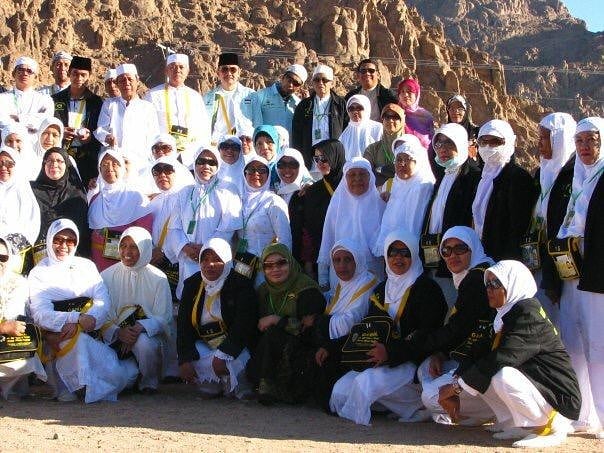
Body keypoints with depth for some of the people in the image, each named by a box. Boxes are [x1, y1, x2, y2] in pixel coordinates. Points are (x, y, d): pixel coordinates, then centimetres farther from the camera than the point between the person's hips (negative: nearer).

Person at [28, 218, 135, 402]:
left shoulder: (86, 266, 18)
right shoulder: (38, 273, 8)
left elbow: (103, 301, 4)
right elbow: (41, 315, -7)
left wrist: (82, 322, -17)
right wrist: (78, 318, -23)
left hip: (92, 334, 4)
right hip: (59, 338, -4)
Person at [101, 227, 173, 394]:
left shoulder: (158, 278, -1)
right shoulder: (107, 276, 3)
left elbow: (163, 318, -4)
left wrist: (140, 328, -23)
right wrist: (118, 332, -22)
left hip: (148, 333, -2)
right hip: (115, 335, 2)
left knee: (144, 343, -36)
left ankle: (149, 383, -6)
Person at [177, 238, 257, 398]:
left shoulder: (241, 285, -8)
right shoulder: (192, 285, 5)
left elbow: (243, 326, -16)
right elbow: (184, 325, 0)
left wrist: (223, 356, -28)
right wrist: (184, 360, -15)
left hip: (234, 346, -3)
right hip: (203, 345, 3)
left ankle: (240, 389, -1)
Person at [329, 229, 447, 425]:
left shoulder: (426, 288, -4)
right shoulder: (381, 290, 18)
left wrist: (391, 352, -23)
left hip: (413, 363, -8)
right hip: (379, 361, 8)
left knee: (366, 383, -32)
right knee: (340, 390, -13)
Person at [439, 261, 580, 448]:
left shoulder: (528, 314, -18)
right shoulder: (508, 314, 11)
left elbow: (501, 359, -28)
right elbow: (488, 357, 7)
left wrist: (457, 385, -22)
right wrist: (455, 389, -5)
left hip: (558, 398, -9)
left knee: (502, 376, -32)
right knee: (478, 375, 3)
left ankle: (554, 427, -11)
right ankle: (523, 426, 5)